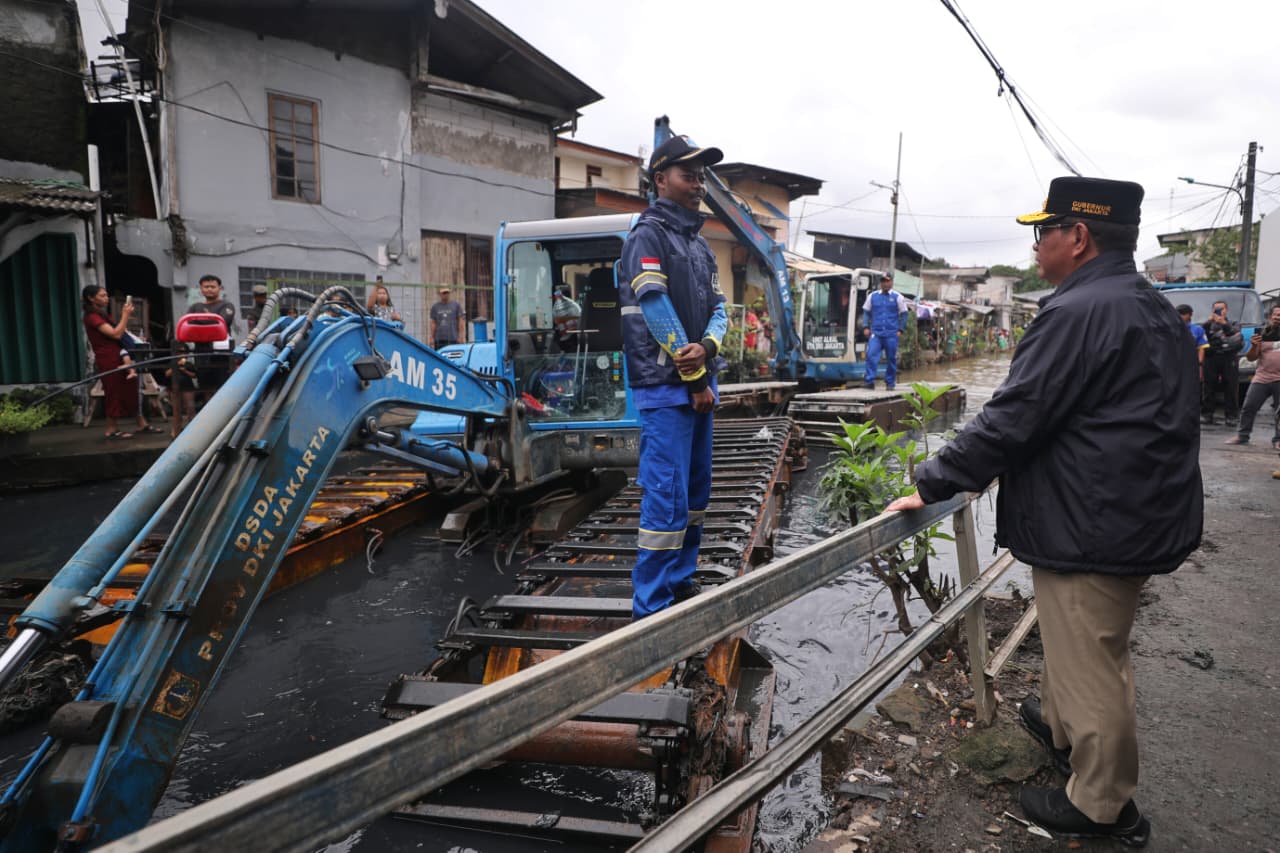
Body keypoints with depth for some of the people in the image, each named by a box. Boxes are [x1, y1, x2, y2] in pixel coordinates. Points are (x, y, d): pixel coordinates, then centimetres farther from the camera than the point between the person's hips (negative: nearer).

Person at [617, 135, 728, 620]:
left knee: (696, 489, 13)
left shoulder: (699, 244, 18)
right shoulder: (648, 237, -7)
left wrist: (706, 347, -11)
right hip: (665, 386, -9)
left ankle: (681, 582, 26)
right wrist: (695, 379, -11)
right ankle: (651, 608, -1)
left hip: (698, 384, 9)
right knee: (667, 497, -9)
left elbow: (717, 308, 13)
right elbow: (657, 311, -15)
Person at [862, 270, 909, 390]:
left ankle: (890, 383, 15)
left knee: (891, 359, 4)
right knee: (871, 355, -14)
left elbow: (903, 314, 6)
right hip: (876, 333, 1)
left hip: (891, 334, -1)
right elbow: (866, 312, 13)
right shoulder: (872, 296, 9)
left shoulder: (897, 297, 4)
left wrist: (900, 330, -2)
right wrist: (866, 326, 2)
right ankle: (869, 381, -12)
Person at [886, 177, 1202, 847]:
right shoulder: (1154, 310, 12)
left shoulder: (1078, 313, -21)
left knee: (1090, 665, 6)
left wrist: (930, 486, -15)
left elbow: (1010, 421, -24)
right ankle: (1060, 727, 49)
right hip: (1144, 515, 10)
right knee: (1077, 640, 28)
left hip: (1091, 528, -10)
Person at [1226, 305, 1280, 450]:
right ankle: (1242, 435, 12)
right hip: (1261, 378, 1)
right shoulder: (1261, 333, 5)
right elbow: (1251, 358, 4)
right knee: (1248, 407, 2)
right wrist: (1254, 346, -14)